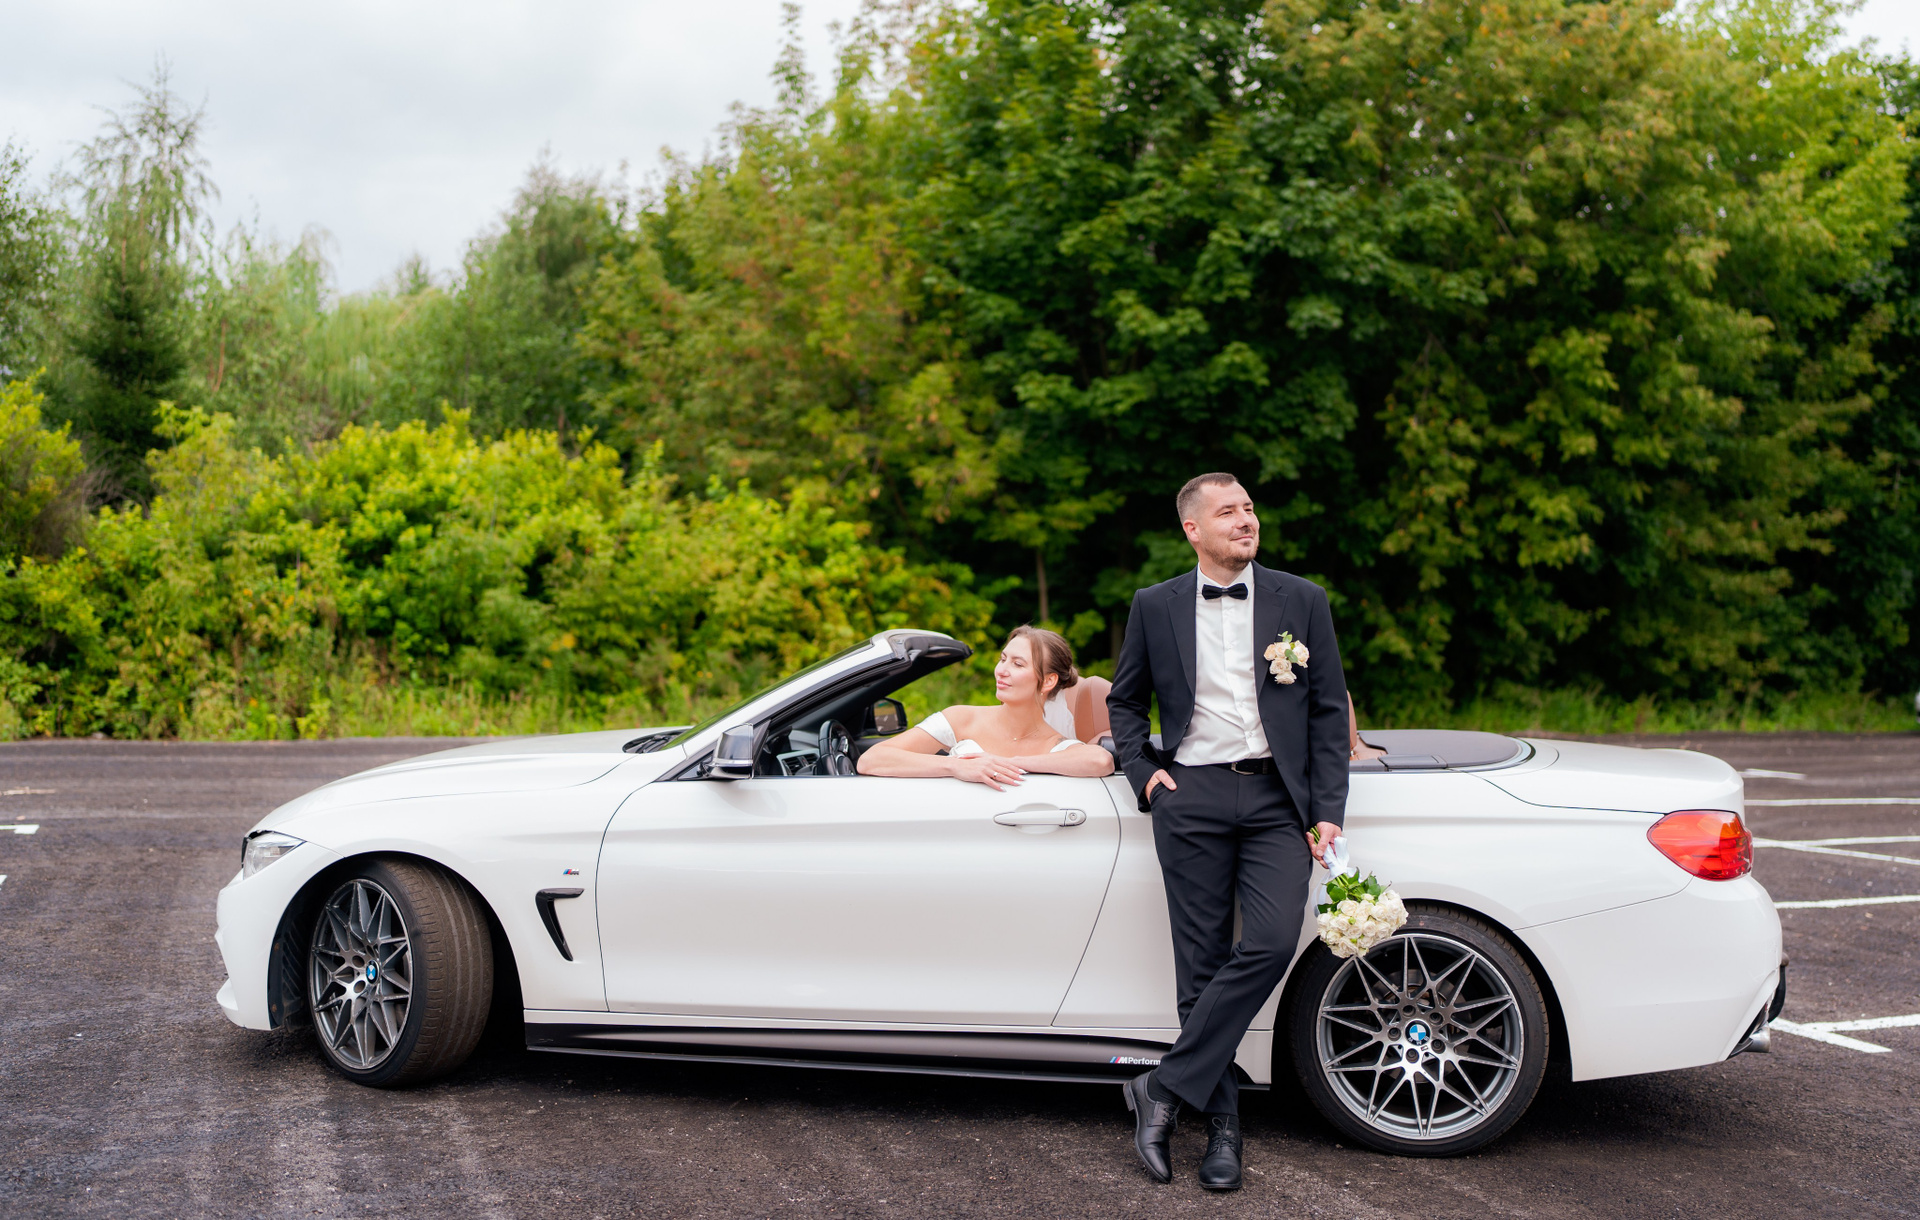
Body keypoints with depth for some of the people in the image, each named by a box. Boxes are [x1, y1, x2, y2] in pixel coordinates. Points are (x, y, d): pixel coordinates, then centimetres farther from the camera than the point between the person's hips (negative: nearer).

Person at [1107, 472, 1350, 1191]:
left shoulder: (1301, 601, 8)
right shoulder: (1155, 607, 8)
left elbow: (1329, 712, 8)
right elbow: (1124, 701, 21)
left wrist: (1327, 811, 0)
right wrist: (1142, 772, 5)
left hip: (1277, 798, 0)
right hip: (1192, 796, 0)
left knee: (1272, 942, -19)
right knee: (1201, 964, 0)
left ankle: (1165, 1089, -9)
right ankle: (1222, 1124, 11)